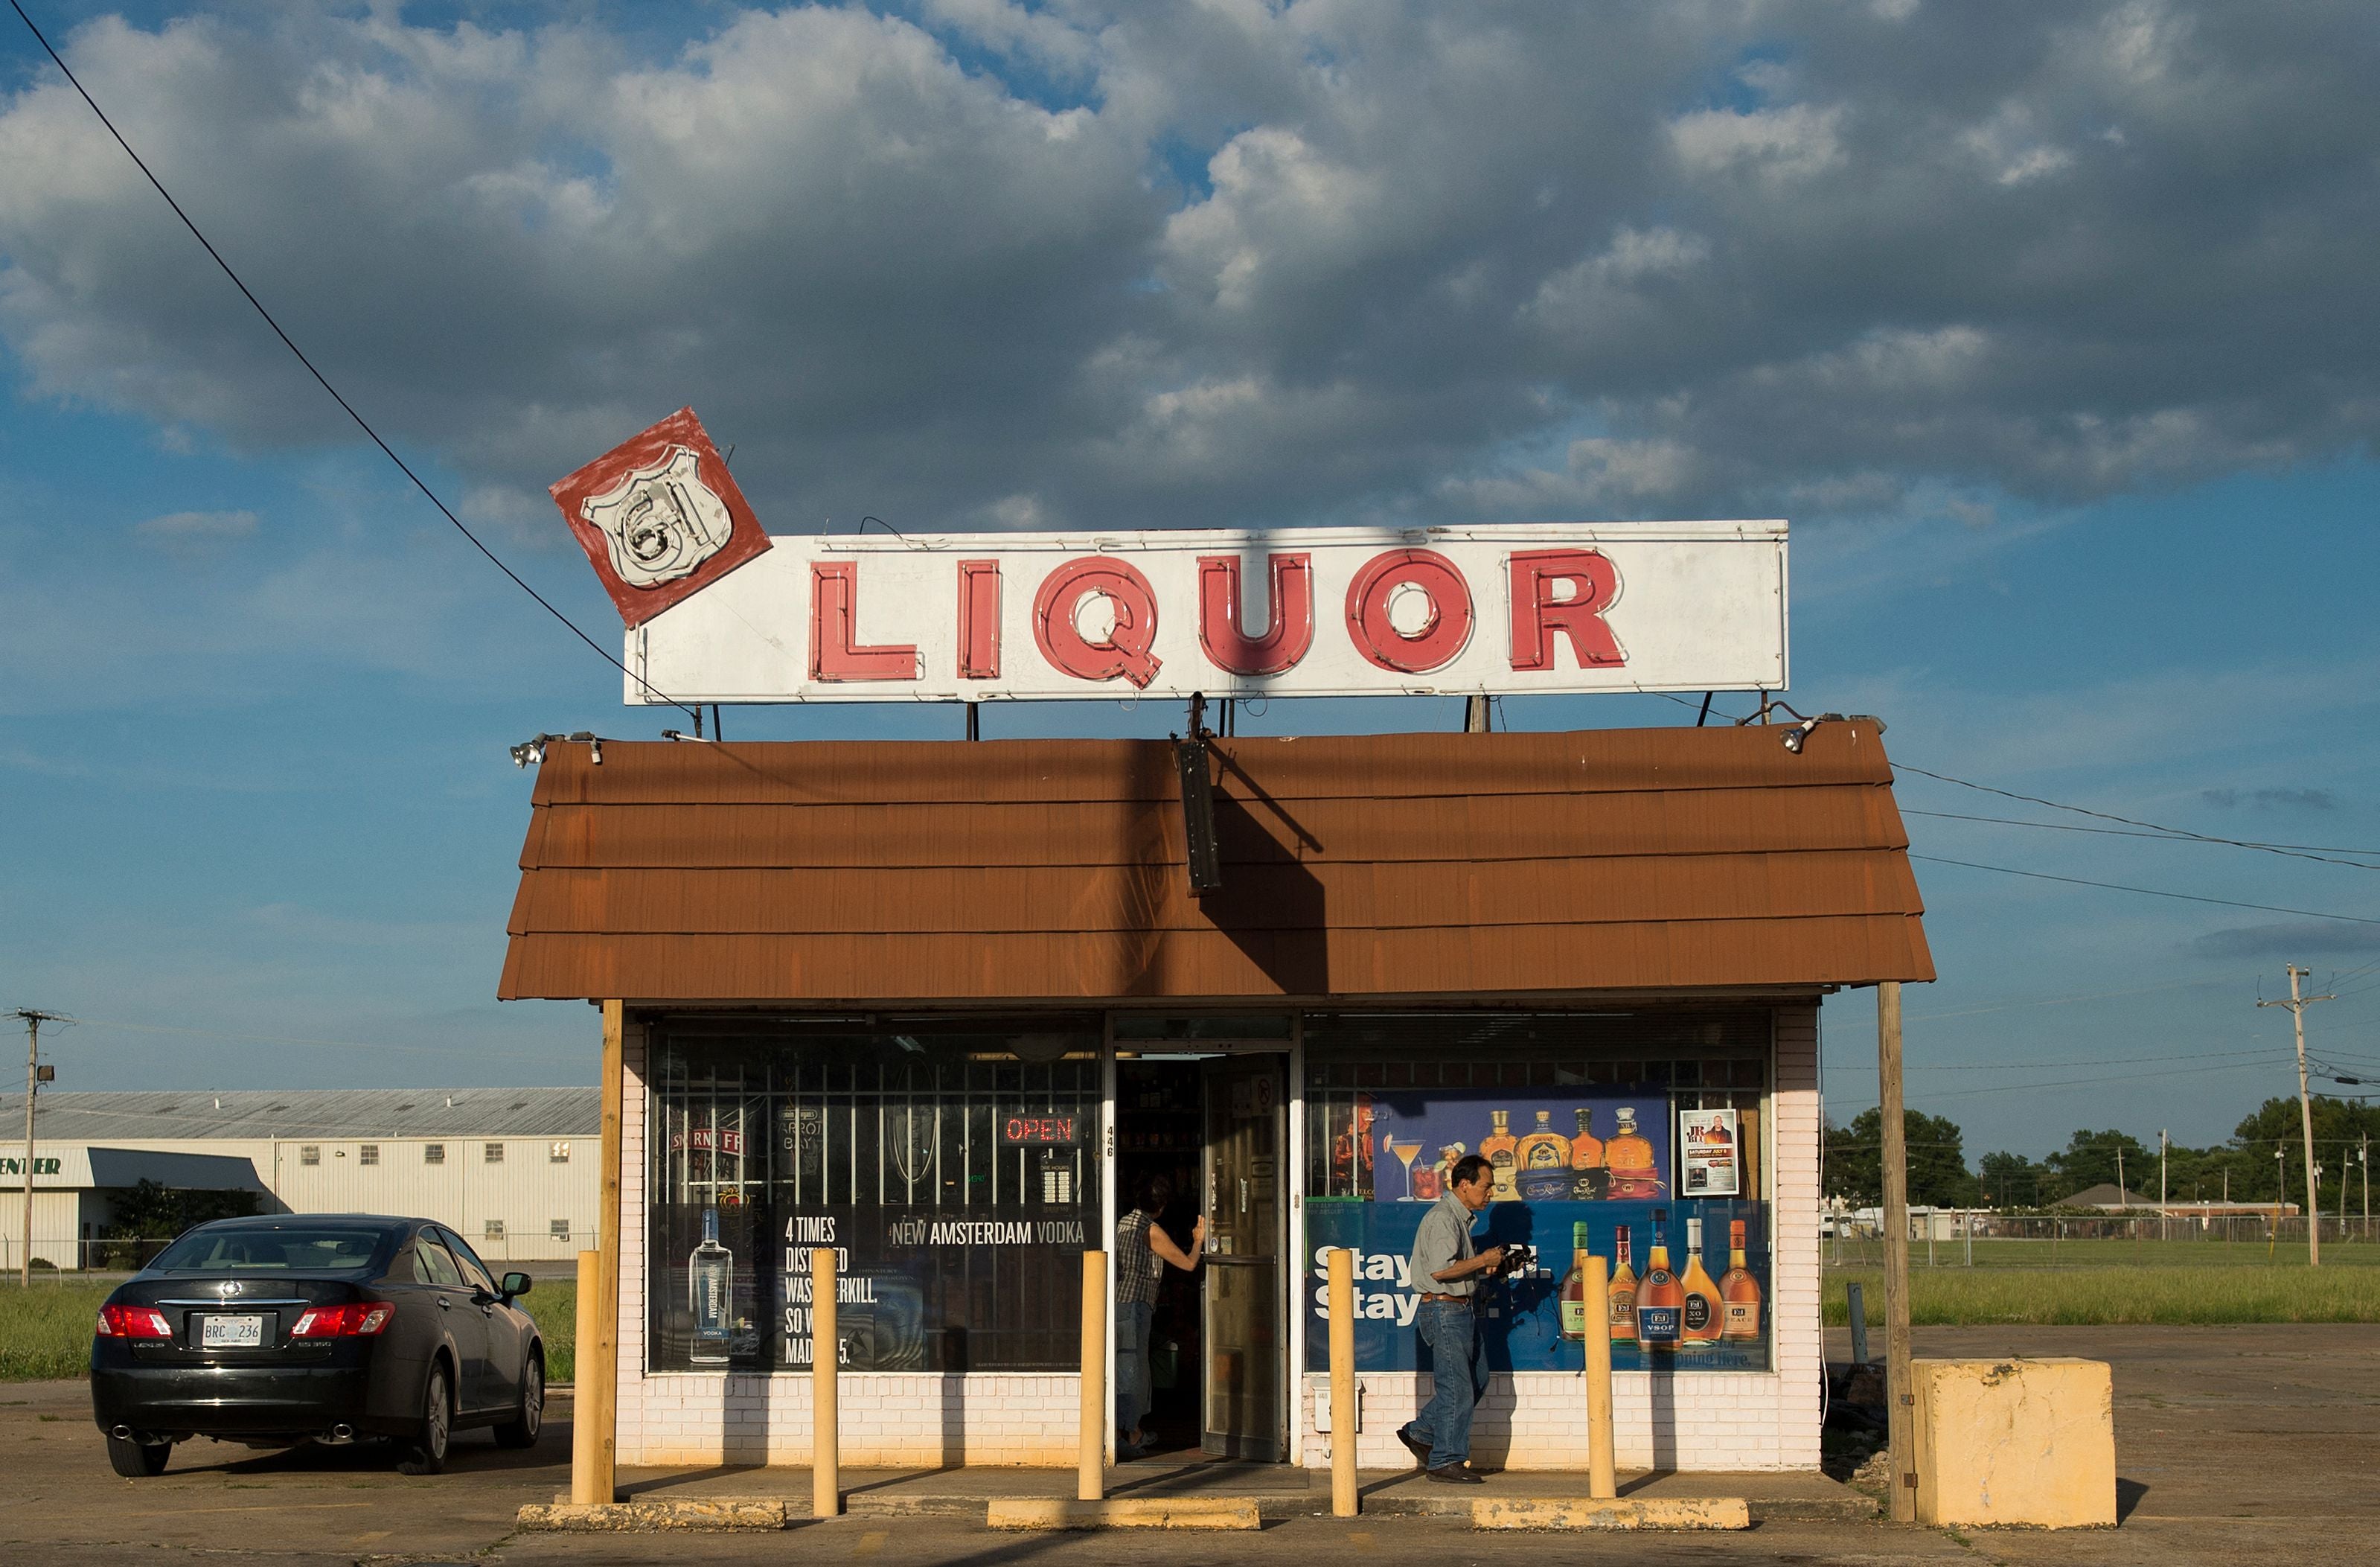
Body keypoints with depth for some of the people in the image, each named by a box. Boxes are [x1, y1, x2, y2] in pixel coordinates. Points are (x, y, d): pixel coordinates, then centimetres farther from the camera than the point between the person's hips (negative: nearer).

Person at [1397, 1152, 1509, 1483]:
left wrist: (1486, 1268, 10)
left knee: (1476, 1380, 15)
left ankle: (1420, 1432, 22)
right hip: (1443, 1310, -10)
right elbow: (1440, 1269, -27)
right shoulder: (1443, 1218, -17)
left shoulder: (1461, 1218, 17)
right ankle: (1445, 1462, 2)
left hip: (1461, 1311, 10)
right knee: (1458, 1388, -6)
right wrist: (1482, 1261, -17)